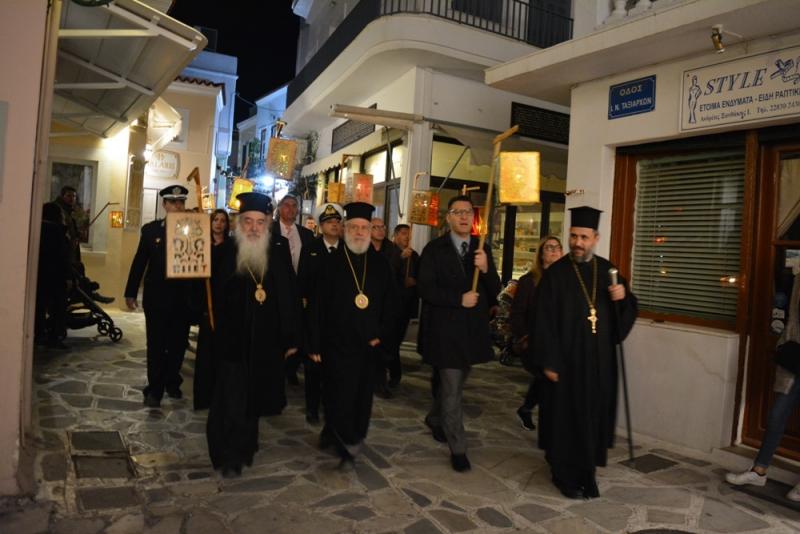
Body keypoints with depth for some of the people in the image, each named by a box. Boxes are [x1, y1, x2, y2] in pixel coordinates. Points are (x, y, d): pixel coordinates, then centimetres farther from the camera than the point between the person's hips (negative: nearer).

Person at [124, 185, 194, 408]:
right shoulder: (151, 229, 2)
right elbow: (139, 262, 4)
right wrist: (131, 292, 3)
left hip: (183, 298, 0)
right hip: (156, 296, 0)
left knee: (177, 344, 12)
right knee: (156, 345, 5)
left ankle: (172, 383, 28)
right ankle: (154, 389, 14)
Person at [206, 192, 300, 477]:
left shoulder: (278, 259, 0)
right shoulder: (225, 256, -5)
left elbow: (291, 301, 3)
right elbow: (211, 297, -4)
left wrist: (291, 338, 3)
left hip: (266, 345, 3)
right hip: (233, 343, -2)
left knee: (252, 400, 18)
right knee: (231, 402, 3)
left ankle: (244, 448, 38)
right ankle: (230, 456, 20)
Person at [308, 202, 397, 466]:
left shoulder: (380, 263, 5)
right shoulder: (330, 262, -3)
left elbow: (389, 304, 9)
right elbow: (318, 306, -4)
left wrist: (382, 336, 0)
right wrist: (315, 344, -7)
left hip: (369, 345, 3)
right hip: (337, 345, -3)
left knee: (361, 399, 13)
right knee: (339, 399, 2)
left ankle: (333, 434, 34)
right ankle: (347, 446, 22)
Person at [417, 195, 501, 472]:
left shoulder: (482, 249, 6)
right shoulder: (434, 249, -6)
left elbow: (495, 291, 2)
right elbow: (425, 288, -13)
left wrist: (486, 269, -17)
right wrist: (459, 299, -19)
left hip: (473, 329, 5)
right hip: (445, 329, -5)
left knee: (452, 385, 20)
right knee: (452, 390, -2)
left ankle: (435, 419, 45)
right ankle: (458, 449, 11)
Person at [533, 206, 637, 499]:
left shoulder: (608, 270, 6)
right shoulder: (555, 274, -7)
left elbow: (628, 309, 12)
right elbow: (544, 322, -10)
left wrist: (624, 297, -12)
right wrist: (549, 363, -14)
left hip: (599, 362, 4)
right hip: (566, 361, -4)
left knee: (594, 417, 13)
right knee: (566, 418, 6)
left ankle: (586, 472, 32)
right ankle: (565, 475, 24)